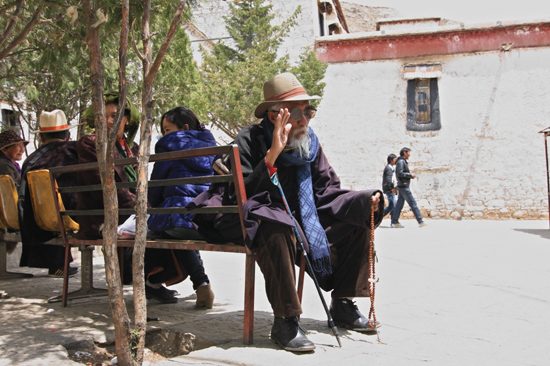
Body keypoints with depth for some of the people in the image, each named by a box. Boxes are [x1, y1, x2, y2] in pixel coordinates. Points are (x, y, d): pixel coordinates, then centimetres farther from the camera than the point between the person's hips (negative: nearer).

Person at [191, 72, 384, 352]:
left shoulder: (310, 143, 5)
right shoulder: (249, 140, -13)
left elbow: (327, 192, 3)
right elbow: (243, 195, -25)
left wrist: (366, 201, -15)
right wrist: (272, 154, -35)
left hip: (300, 220, 7)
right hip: (256, 221, -7)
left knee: (359, 217, -3)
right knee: (276, 228, -42)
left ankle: (342, 305, 5)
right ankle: (284, 322, -32)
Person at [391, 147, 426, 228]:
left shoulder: (403, 162, 20)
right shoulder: (401, 161, -12)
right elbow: (400, 173, -21)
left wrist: (411, 176, 10)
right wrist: (410, 175, -15)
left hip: (402, 186, 10)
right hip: (403, 186, -10)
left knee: (399, 204, 7)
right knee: (413, 203, -8)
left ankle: (394, 222, 6)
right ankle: (420, 222, -6)